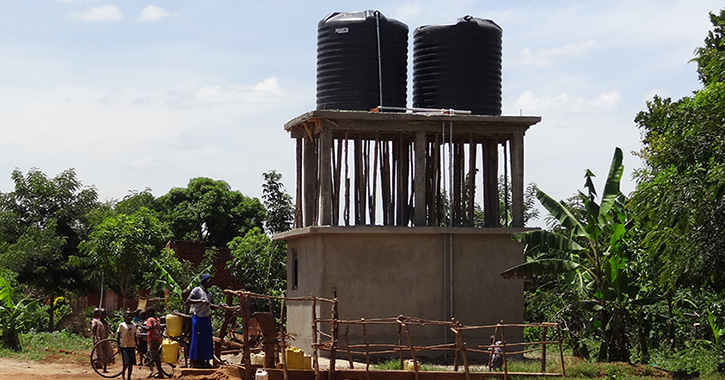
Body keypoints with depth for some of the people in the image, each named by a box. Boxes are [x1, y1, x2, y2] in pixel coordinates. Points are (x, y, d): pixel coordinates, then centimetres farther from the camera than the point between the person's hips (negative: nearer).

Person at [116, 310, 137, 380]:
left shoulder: (134, 326, 11)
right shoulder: (122, 325, -4)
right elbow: (118, 335, -2)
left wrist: (136, 344, 17)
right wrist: (118, 344, -10)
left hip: (132, 346, 5)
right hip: (124, 346, -5)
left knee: (131, 363, 4)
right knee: (126, 362, -15)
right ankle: (123, 373, 12)